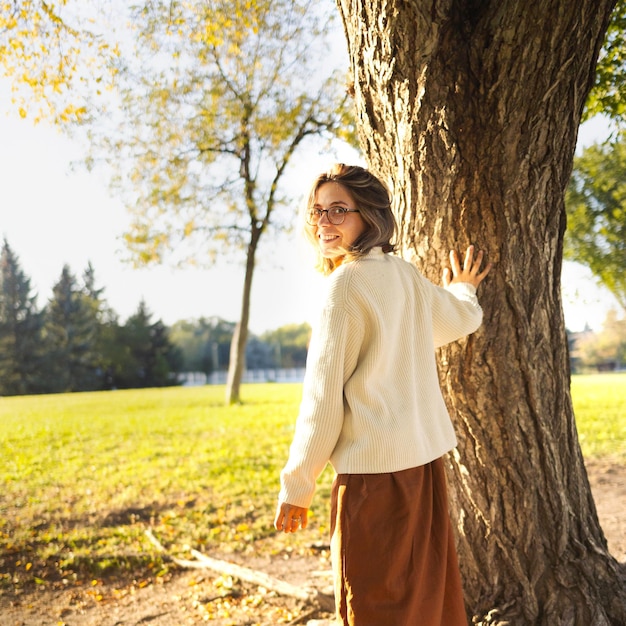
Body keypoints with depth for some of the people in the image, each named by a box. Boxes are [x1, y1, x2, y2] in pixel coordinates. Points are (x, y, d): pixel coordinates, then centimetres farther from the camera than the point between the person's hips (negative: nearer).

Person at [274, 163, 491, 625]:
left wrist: (296, 486, -5)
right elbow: (462, 320, 28)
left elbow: (324, 396, -13)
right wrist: (463, 290, 51)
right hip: (427, 455, 8)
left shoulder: (345, 283, -13)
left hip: (375, 467, -8)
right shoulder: (407, 275, 8)